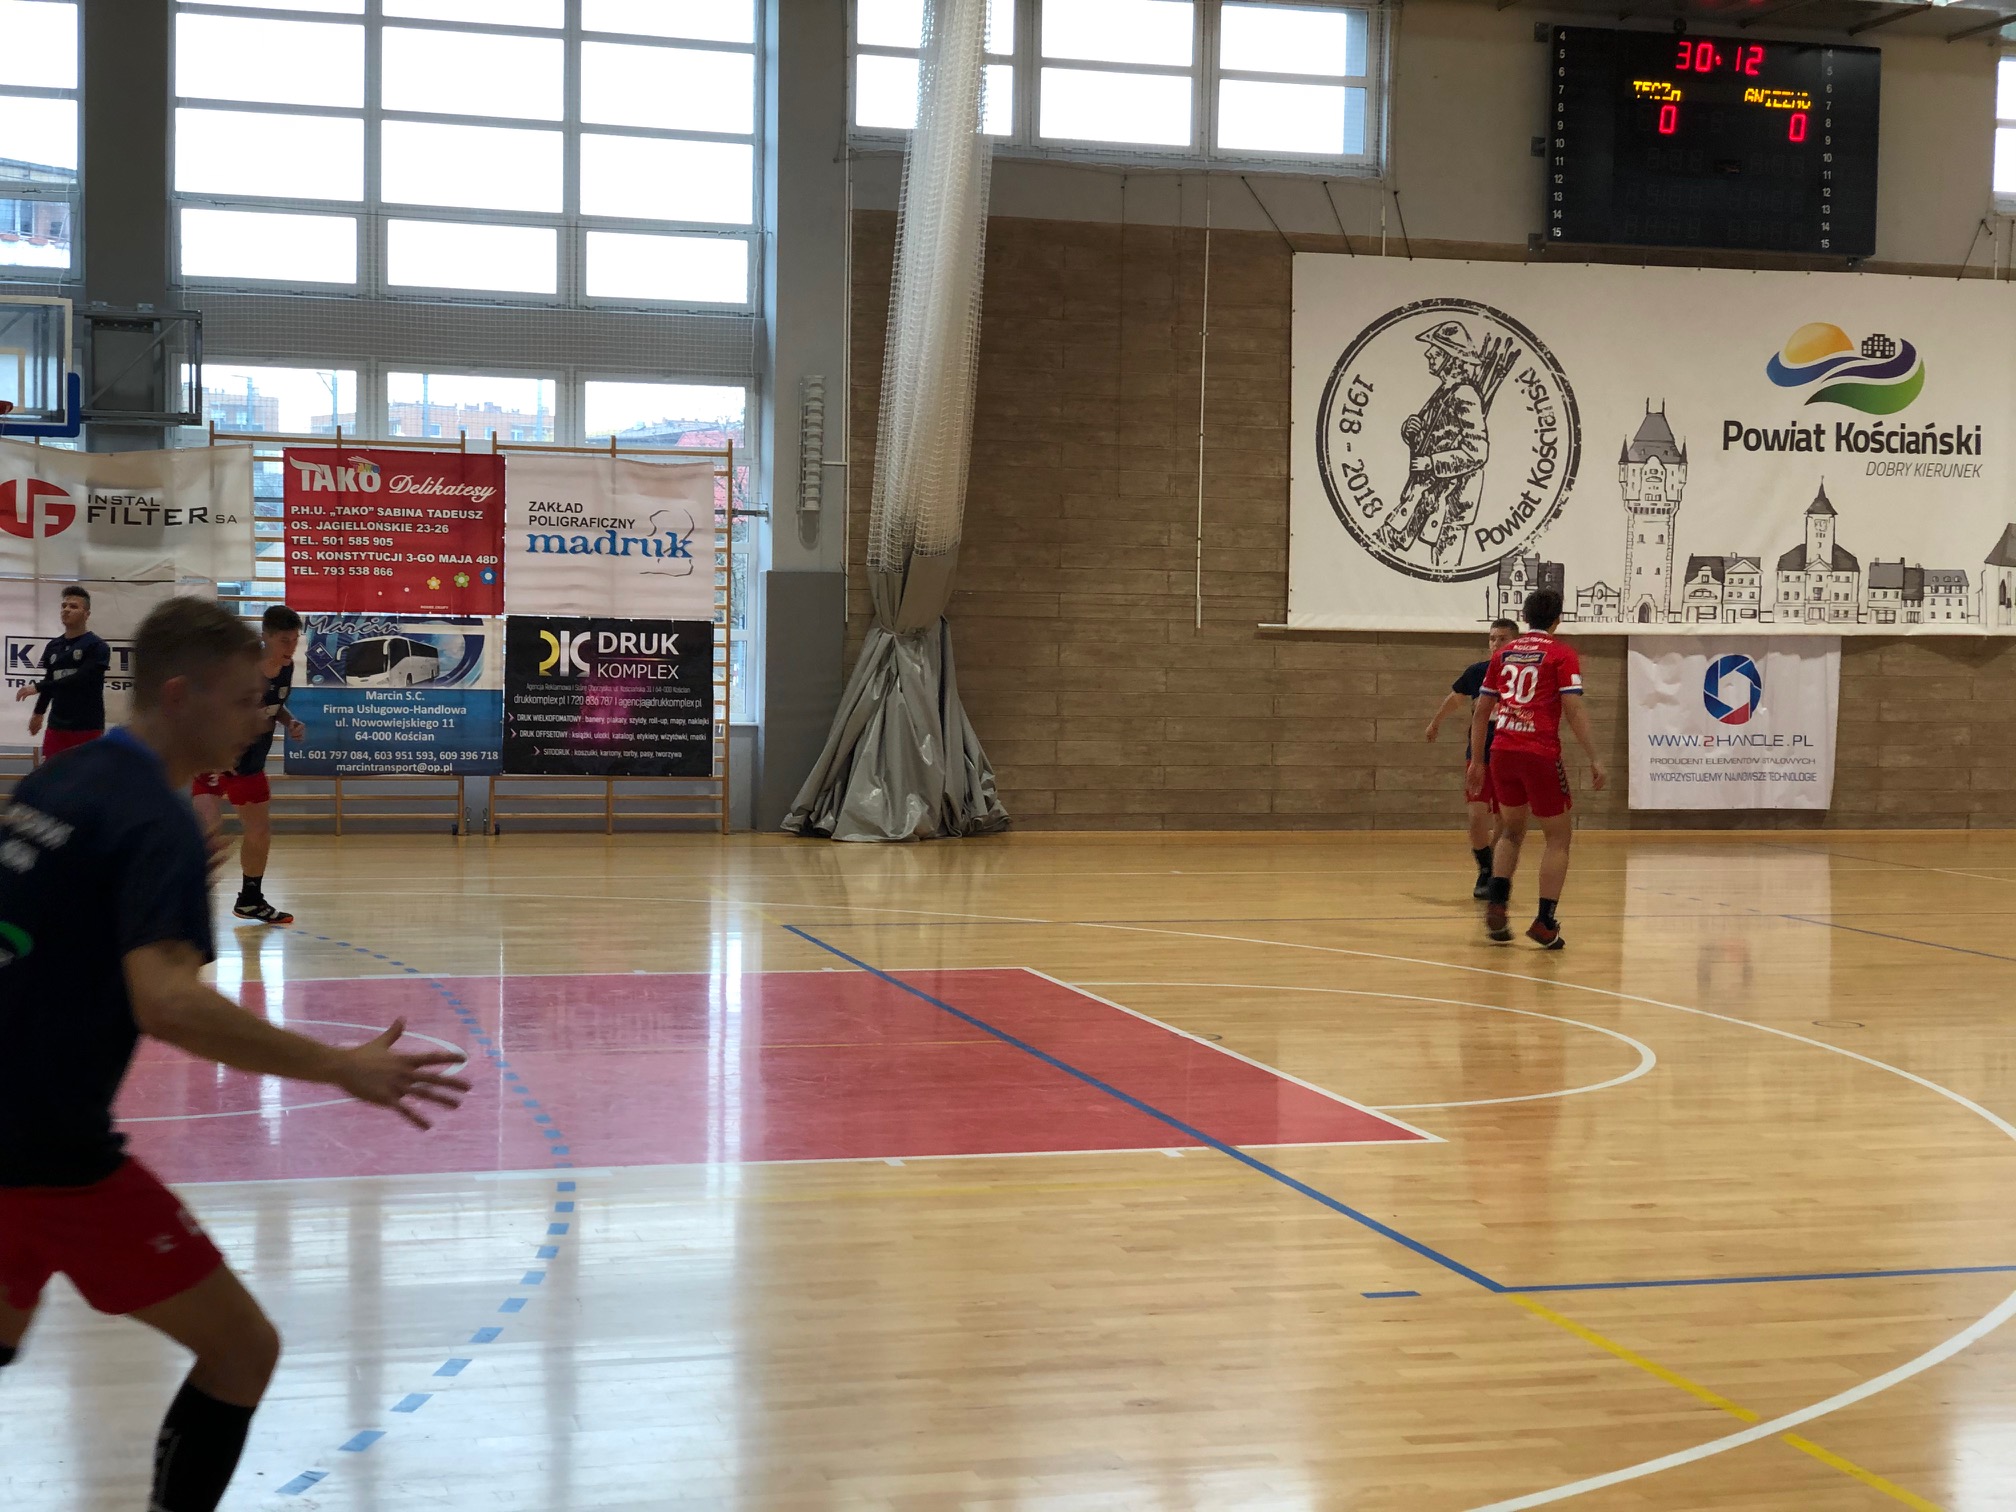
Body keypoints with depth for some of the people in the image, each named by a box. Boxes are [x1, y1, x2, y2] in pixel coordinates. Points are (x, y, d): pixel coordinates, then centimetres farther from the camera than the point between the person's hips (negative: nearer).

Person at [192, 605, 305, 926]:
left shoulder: (286, 668, -6)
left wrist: (290, 721, -5)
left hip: (251, 764, 7)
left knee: (260, 831, 17)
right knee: (206, 822, -25)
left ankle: (250, 900, 38)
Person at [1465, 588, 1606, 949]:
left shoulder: (1503, 653, 13)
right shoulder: (1562, 654, 0)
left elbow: (1481, 711, 14)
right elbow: (1573, 709, -9)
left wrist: (1476, 761, 21)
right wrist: (1594, 759, -8)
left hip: (1502, 752, 5)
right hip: (1541, 753, -5)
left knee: (1512, 831, 23)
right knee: (1559, 837, 8)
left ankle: (1496, 906, 6)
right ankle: (1544, 922, 0)